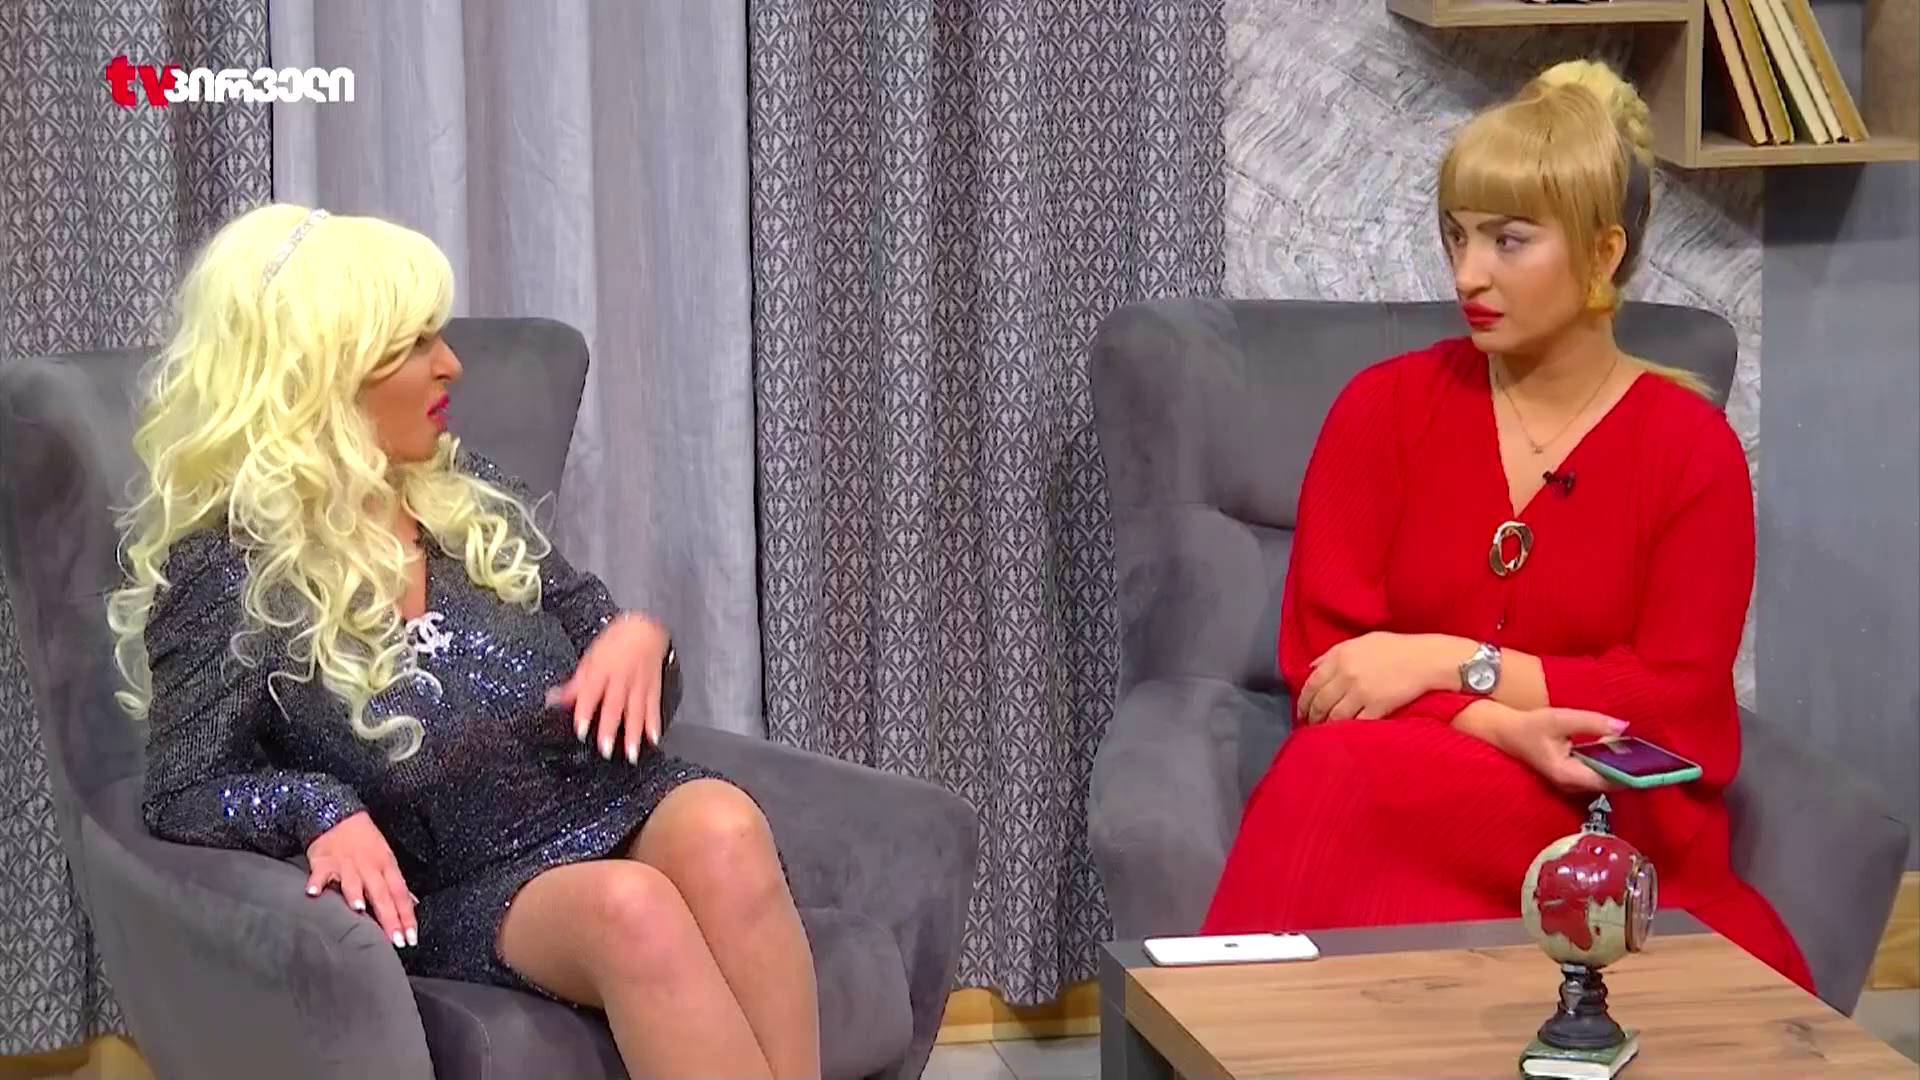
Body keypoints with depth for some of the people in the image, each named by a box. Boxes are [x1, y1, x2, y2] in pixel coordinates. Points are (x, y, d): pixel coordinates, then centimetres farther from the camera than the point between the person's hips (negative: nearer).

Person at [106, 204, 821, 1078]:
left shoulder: (470, 498, 12)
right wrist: (317, 809, -23)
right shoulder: (227, 573, -2)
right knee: (630, 905, -38)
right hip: (474, 889, -4)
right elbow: (185, 793, -4)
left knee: (722, 830, -33)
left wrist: (640, 638, -5)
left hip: (621, 808, 4)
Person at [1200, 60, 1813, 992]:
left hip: (1615, 830, -2)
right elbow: (1324, 658, -1)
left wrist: (1450, 662, -15)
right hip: (1403, 801, 2)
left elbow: (1681, 699, -6)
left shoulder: (1692, 448, 2)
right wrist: (1502, 731, -20)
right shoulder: (1385, 406, 6)